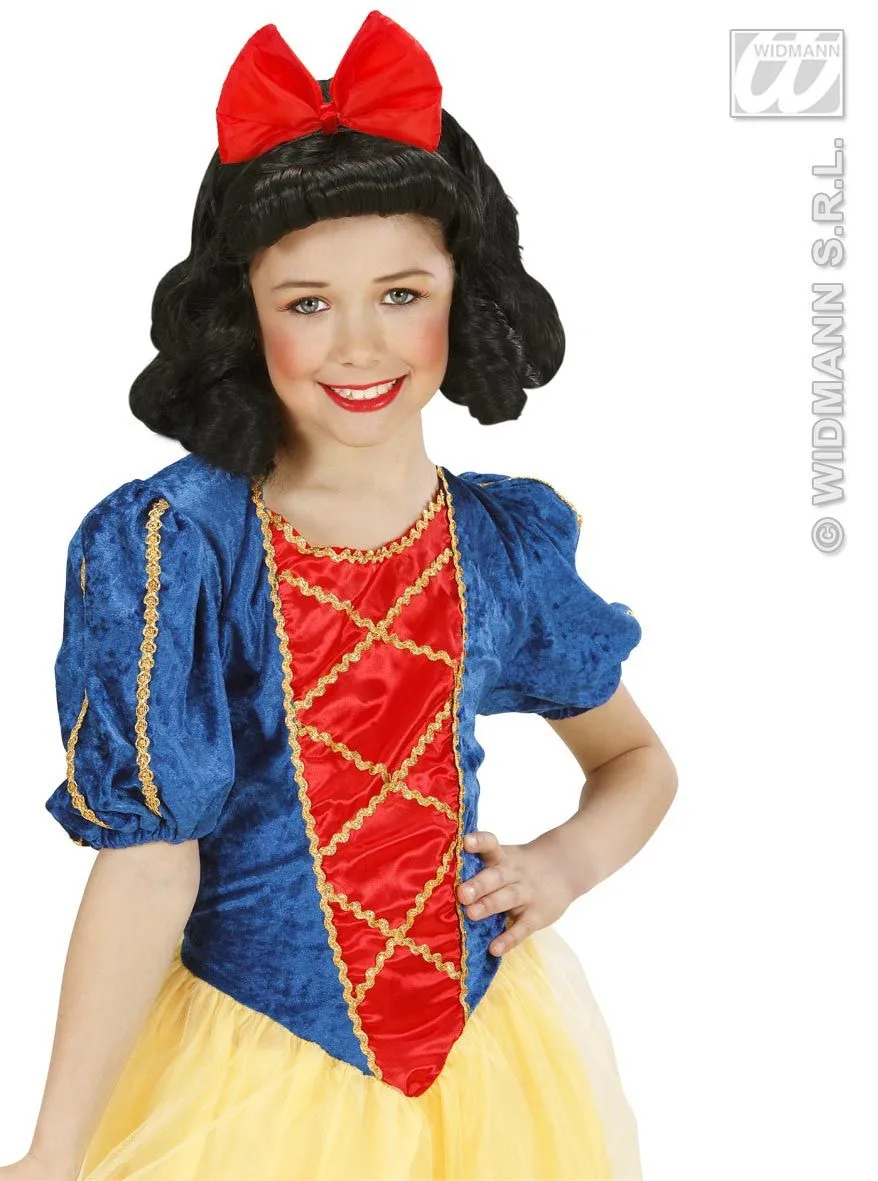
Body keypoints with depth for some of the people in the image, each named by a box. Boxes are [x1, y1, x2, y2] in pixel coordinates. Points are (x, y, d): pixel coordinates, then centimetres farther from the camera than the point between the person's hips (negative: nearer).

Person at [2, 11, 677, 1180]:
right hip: (251, 1063, -3)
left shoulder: (509, 540, -4)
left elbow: (637, 759, 10)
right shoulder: (179, 546, -14)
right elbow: (146, 863, -15)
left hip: (491, 1039, 3)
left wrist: (569, 859, -10)